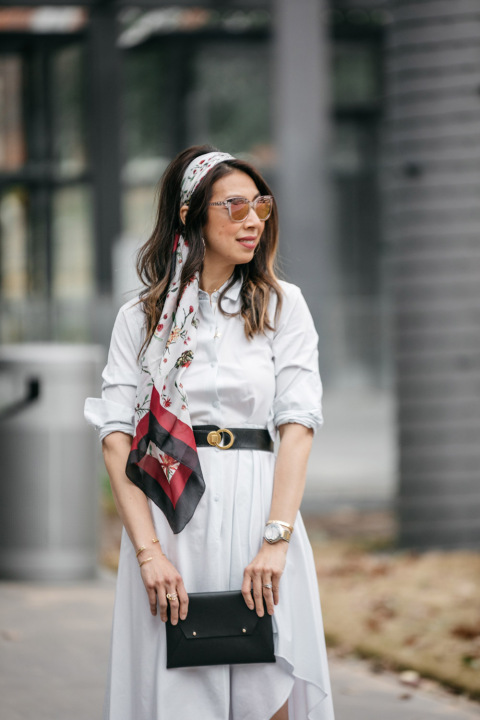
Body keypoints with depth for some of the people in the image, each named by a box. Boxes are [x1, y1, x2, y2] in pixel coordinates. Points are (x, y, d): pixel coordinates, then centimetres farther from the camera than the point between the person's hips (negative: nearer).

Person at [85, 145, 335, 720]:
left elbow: (299, 425, -1)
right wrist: (147, 549, -12)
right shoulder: (141, 318, 8)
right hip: (166, 521, 0)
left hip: (255, 507, 0)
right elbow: (115, 436, 1)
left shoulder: (282, 306, 8)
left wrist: (275, 539, -14)